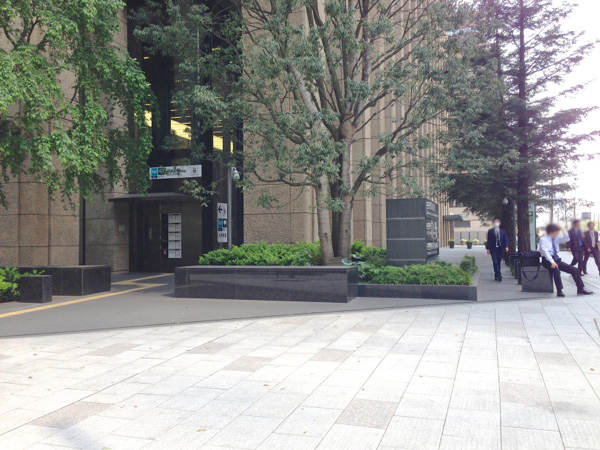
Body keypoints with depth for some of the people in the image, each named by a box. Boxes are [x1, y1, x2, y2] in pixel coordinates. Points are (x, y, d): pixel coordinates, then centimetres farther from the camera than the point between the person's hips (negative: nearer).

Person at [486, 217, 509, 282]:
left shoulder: (503, 231, 11)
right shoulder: (490, 231, 7)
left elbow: (506, 239, 6)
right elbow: (488, 240, 6)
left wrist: (506, 246, -12)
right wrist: (488, 249, -2)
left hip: (500, 249, 2)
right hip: (493, 249, -2)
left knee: (499, 262, 4)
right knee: (495, 262, -13)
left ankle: (496, 276, 12)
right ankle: (499, 275, -18)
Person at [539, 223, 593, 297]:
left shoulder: (556, 238, 10)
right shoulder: (543, 239, -11)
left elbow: (566, 239, 11)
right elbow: (545, 251, -21)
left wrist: (563, 230, -4)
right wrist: (552, 262, -31)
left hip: (556, 259, 8)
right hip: (547, 260, -8)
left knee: (575, 270, -3)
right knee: (556, 270, -39)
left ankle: (580, 289, 5)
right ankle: (559, 291, -34)